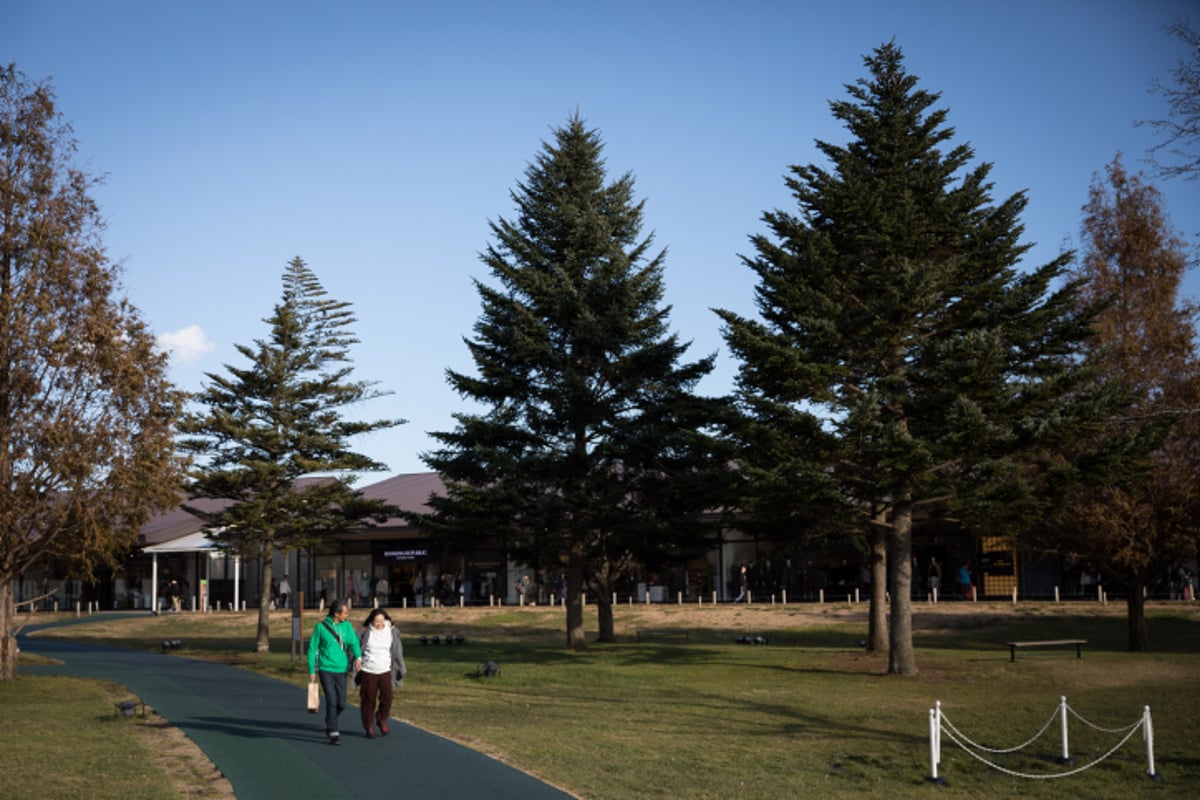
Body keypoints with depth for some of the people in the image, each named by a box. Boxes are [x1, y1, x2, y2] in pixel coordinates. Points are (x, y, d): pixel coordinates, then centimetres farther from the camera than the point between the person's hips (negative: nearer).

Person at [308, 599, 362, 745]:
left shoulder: (347, 626, 5)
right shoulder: (321, 627, -5)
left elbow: (354, 643, -1)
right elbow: (312, 649, 0)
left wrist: (358, 656, -22)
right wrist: (311, 671, -1)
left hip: (341, 670, 4)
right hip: (325, 669, -4)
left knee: (341, 703, 6)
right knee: (331, 701, -12)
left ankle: (329, 723, 33)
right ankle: (333, 733, -6)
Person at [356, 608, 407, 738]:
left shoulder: (391, 632, -1)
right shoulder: (365, 632, -8)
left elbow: (397, 651, 6)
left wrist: (401, 668, 7)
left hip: (385, 671, 2)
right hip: (368, 672, -2)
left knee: (386, 698, -4)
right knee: (369, 700, 3)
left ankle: (382, 720, 22)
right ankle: (369, 727, 17)